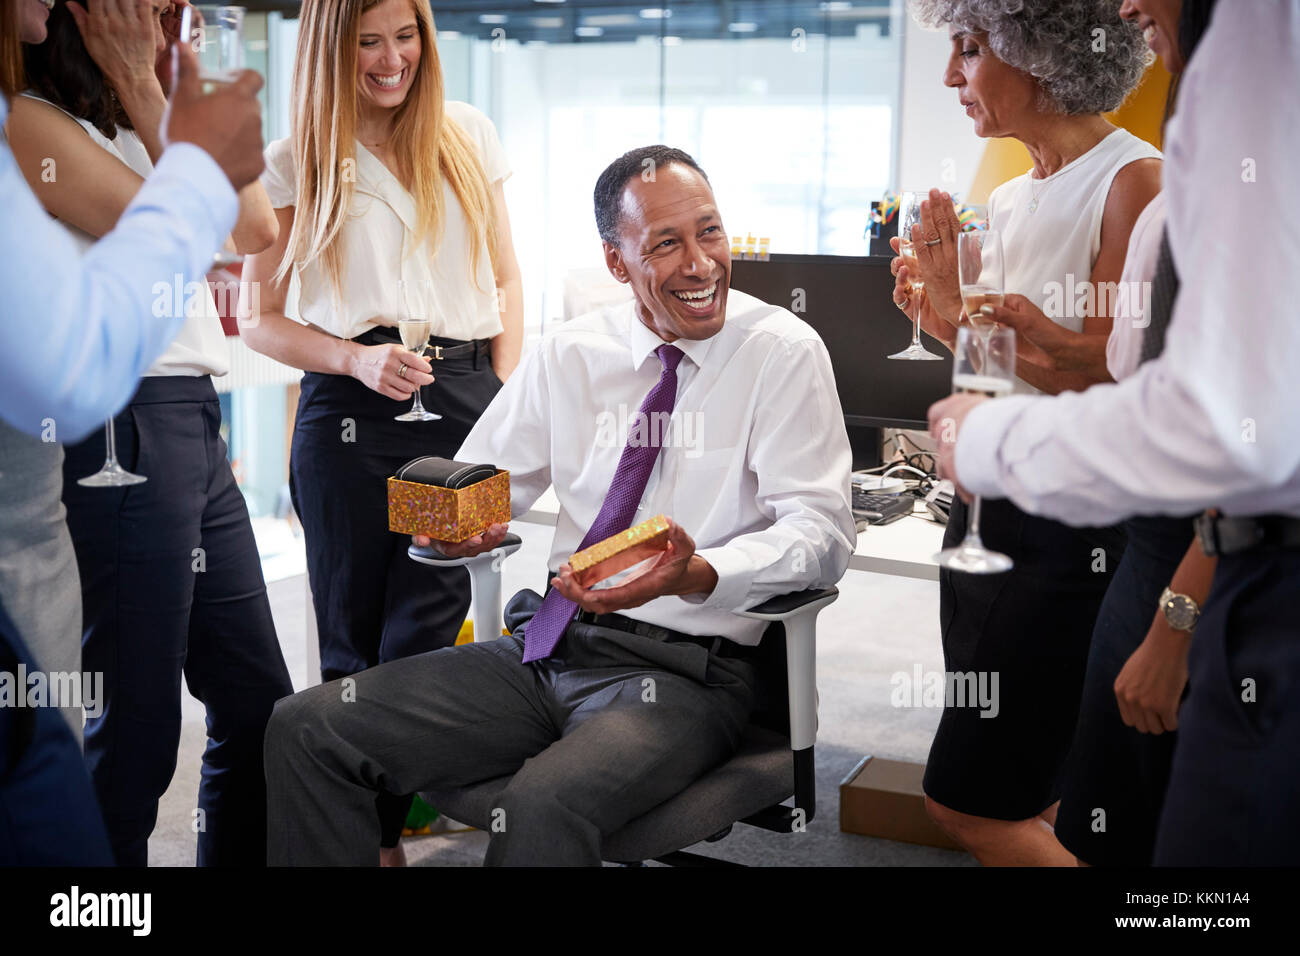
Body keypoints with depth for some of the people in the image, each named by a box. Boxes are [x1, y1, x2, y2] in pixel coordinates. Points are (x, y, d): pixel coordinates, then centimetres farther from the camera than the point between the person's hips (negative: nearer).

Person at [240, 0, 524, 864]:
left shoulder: (468, 136, 11)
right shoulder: (295, 162, 4)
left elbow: (505, 278, 16)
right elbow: (255, 316, 4)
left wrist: (508, 394, 4)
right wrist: (357, 360, -12)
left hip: (465, 400, 1)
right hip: (352, 409, -1)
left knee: (426, 630, -3)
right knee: (355, 637, 6)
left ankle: (387, 824, 10)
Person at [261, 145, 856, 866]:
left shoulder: (784, 352, -3)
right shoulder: (570, 352, 11)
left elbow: (822, 530, -12)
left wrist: (697, 575, -31)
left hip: (680, 673, -5)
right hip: (544, 645, 5)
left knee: (545, 806, -36)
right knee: (303, 729, -10)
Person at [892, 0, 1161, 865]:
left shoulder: (1134, 180, -12)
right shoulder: (1010, 198, 11)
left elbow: (1103, 380, -18)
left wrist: (965, 305, -17)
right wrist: (942, 313, 2)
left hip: (1072, 526, -8)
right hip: (988, 503, 8)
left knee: (968, 802, -5)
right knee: (1023, 804, 16)